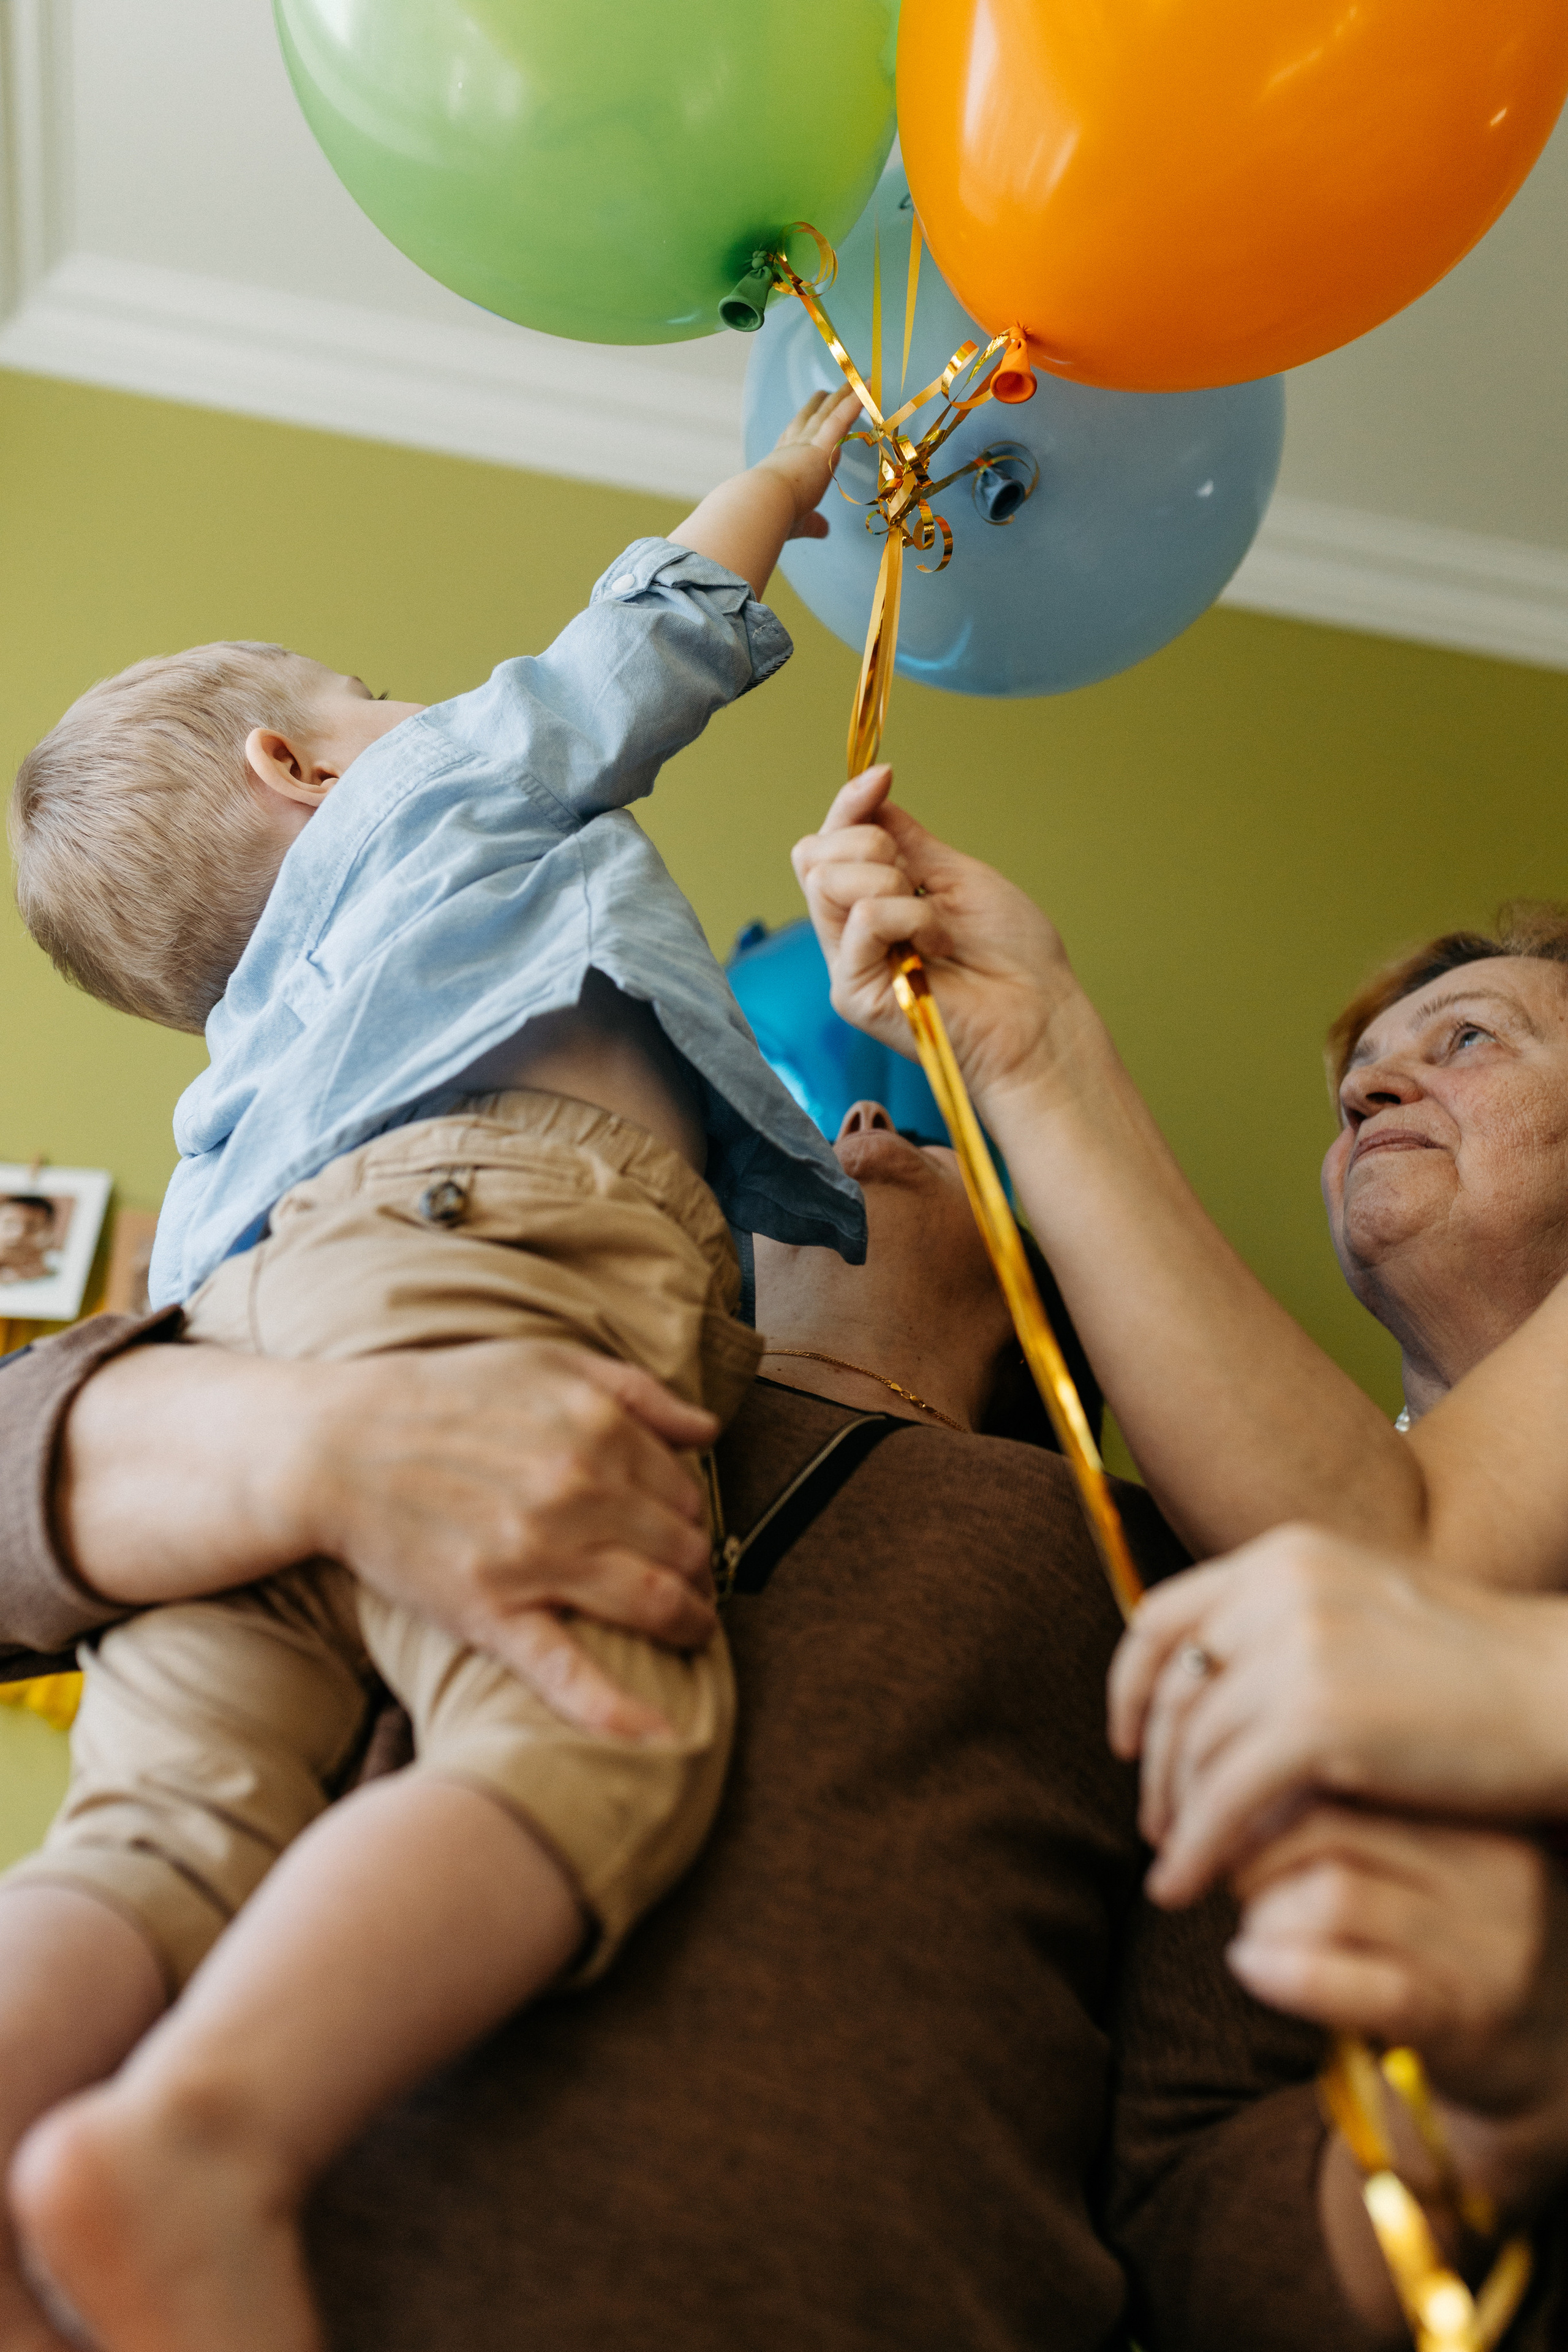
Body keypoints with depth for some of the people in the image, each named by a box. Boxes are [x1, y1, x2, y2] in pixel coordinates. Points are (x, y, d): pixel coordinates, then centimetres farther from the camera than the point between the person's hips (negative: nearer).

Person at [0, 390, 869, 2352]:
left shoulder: (272, 1041, 46)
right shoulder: (440, 780, 33)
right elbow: (651, 642, 40)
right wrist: (791, 467, 57)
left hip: (241, 1328, 7)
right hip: (459, 1231, -7)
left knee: (171, 1825, -10)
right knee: (600, 1729, -27)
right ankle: (194, 2137, -47)